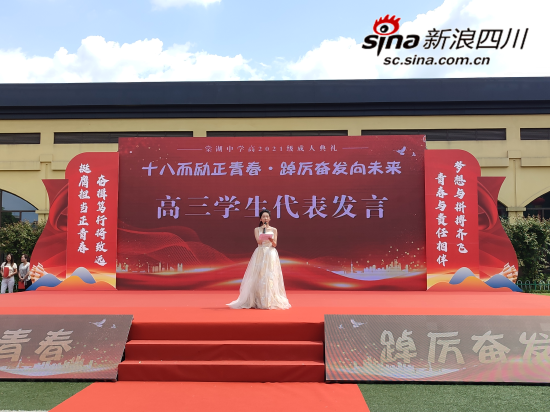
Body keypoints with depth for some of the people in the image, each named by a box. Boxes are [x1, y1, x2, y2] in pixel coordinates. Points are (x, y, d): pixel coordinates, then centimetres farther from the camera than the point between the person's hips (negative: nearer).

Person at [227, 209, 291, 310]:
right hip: (260, 254, 0)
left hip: (271, 254, 0)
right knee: (259, 276, -5)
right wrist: (263, 230, -8)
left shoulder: (273, 230, 9)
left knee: (270, 276, -6)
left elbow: (275, 244, 1)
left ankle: (270, 301, -2)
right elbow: (259, 241, -6)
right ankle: (257, 301, 0)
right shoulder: (257, 229, 8)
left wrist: (272, 240, -20)